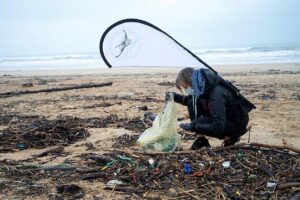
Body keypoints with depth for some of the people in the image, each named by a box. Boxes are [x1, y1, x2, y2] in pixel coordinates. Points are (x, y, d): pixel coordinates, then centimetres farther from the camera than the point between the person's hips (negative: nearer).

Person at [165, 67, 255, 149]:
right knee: (191, 103, -6)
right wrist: (176, 97, -1)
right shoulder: (202, 88, -7)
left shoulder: (216, 94, -33)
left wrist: (192, 126, -30)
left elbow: (219, 126, -34)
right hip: (221, 119, 9)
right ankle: (201, 140, 0)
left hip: (237, 125, -9)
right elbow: (191, 99, 16)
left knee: (198, 124, -28)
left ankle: (228, 138, -5)